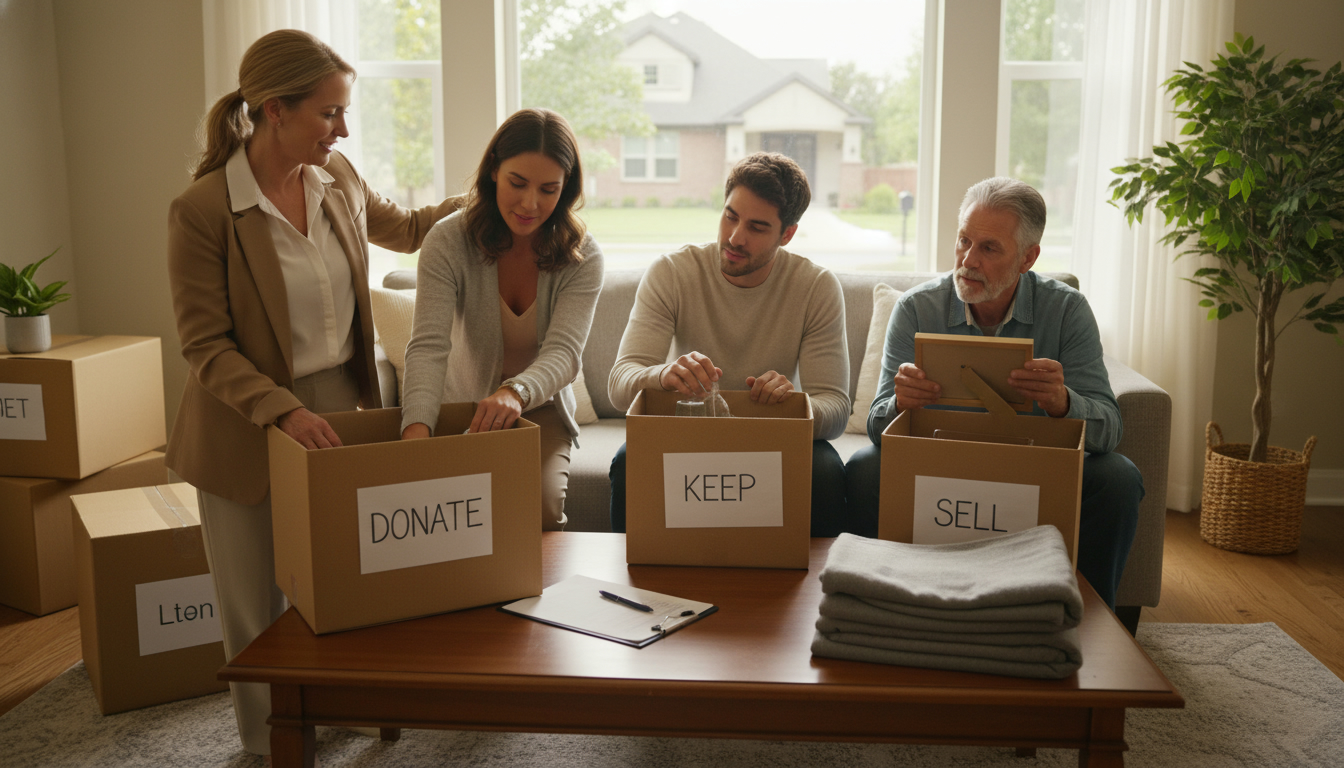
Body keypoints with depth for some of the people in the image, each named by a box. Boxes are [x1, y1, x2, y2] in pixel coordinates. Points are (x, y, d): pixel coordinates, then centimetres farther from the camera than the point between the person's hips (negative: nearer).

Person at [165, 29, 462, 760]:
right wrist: (283, 411, -26)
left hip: (338, 404, 4)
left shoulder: (338, 177, -1)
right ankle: (269, 741, 34)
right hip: (247, 428, -4)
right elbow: (206, 348, -15)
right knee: (255, 601, 10)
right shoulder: (202, 209, -17)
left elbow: (401, 227, 20)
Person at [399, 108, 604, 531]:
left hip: (541, 408, 1)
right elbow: (428, 346, -24)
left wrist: (516, 392, -48)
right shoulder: (449, 241, -13)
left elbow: (563, 353, -24)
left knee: (540, 509, -25)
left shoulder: (582, 257, -10)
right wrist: (417, 428, -44)